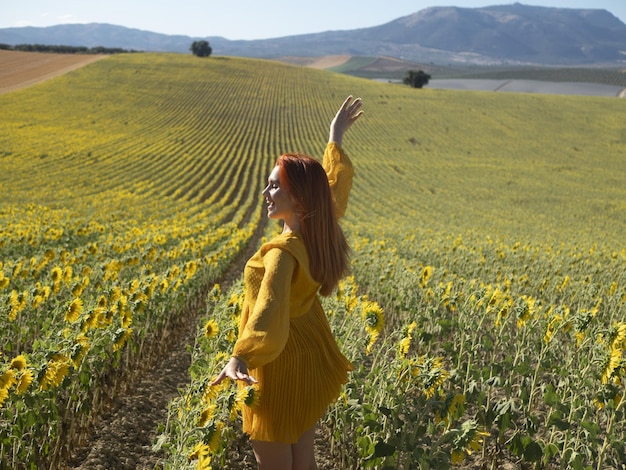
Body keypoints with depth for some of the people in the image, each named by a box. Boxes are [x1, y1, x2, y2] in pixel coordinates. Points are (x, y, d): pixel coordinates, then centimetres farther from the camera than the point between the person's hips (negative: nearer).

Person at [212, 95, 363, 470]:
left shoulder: (283, 253, -30)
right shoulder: (321, 231, -6)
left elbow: (270, 312, -47)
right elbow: (335, 183, 13)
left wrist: (239, 358, -62)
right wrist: (336, 137, 24)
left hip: (282, 367, -8)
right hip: (311, 359, 8)